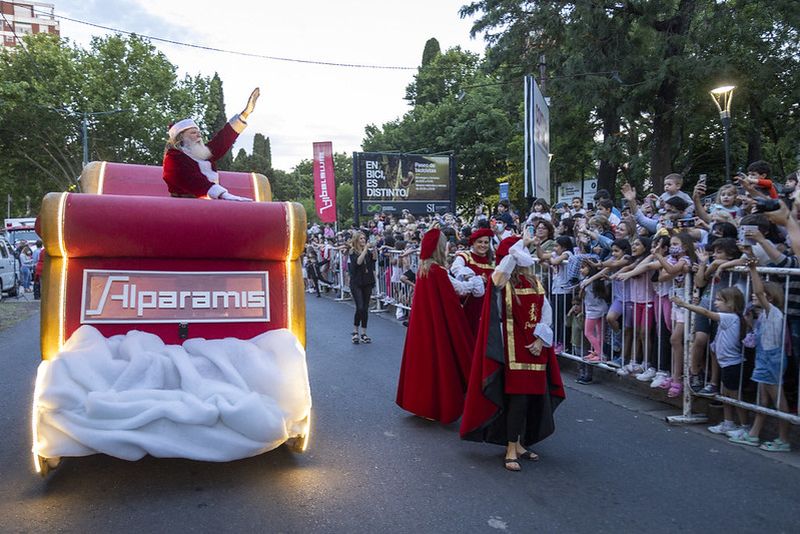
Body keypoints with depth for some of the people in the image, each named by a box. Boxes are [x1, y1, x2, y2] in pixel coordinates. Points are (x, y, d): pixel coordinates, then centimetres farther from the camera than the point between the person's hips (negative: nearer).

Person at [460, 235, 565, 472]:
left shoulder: (534, 282, 10)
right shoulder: (502, 282, -7)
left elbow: (546, 311, 7)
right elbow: (502, 269, -32)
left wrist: (542, 338, -5)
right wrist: (520, 245, -24)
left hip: (535, 348, 6)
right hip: (513, 349, -6)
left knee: (533, 396, 9)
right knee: (517, 397, -8)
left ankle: (519, 443, 24)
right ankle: (511, 450, 4)